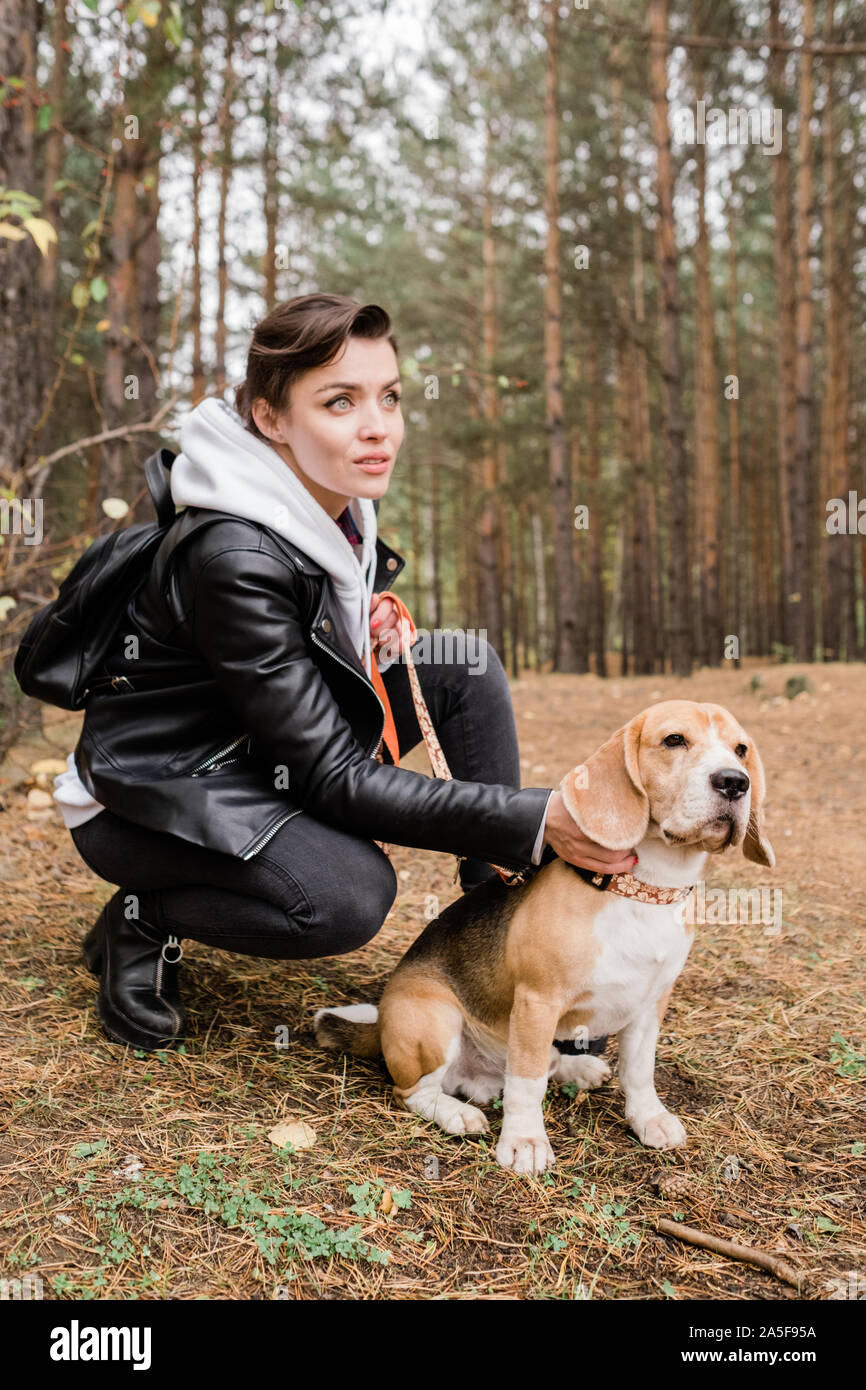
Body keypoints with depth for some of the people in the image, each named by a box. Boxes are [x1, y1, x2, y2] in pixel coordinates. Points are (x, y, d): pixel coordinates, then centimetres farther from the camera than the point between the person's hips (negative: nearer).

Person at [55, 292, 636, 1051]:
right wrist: (535, 820, -34)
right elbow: (332, 778, -29)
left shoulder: (341, 504, -4)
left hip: (267, 757, 8)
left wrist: (378, 635, -9)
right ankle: (143, 921, -6)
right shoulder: (234, 557, -30)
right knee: (347, 896, -35)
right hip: (155, 790, -8)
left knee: (467, 666, -5)